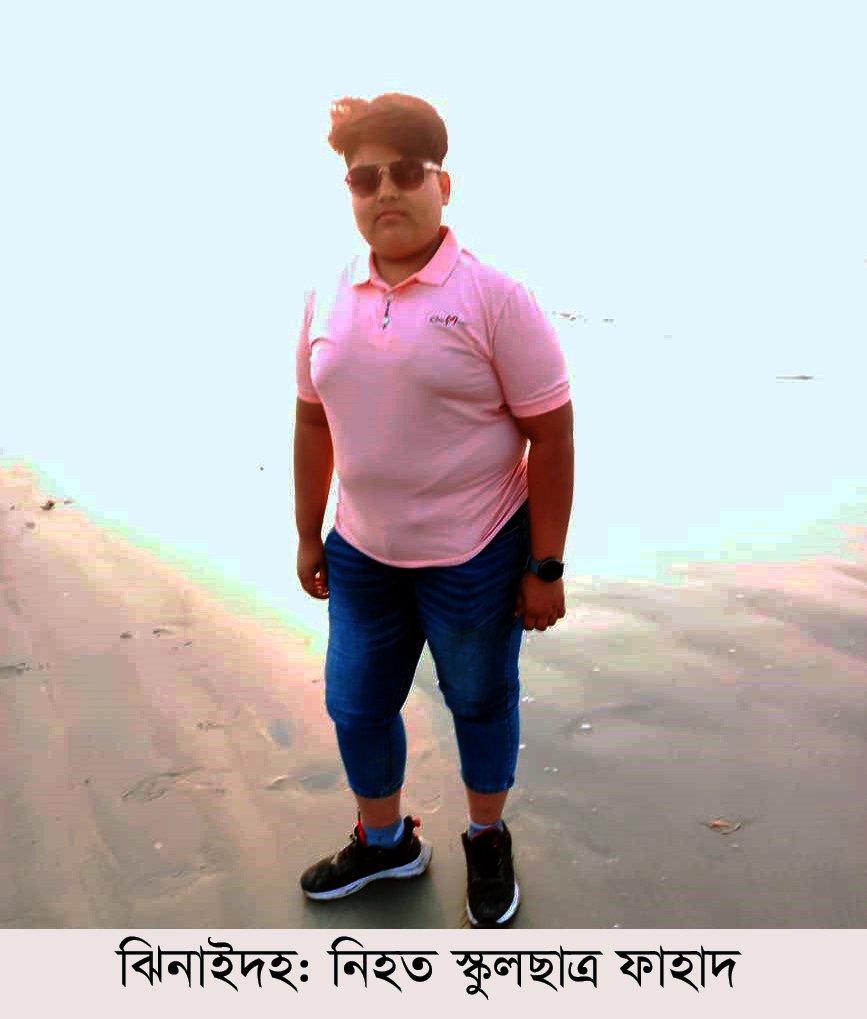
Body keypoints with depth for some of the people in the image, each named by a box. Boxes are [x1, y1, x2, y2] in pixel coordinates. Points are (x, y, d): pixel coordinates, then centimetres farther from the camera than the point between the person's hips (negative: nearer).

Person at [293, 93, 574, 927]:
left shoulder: (493, 296, -14)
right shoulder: (328, 300, 1)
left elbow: (551, 434, -12)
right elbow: (313, 420, 9)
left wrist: (546, 567, -12)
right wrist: (308, 536, 12)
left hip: (476, 558, -4)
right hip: (362, 554, 5)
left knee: (480, 703, 15)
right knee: (355, 706, 16)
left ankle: (487, 843, 43)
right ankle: (384, 842, 44)